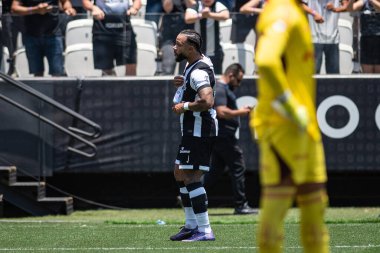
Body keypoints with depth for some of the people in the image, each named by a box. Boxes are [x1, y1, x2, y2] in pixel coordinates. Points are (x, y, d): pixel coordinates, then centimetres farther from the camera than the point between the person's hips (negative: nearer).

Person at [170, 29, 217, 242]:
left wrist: (184, 107, -20)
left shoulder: (198, 72, -21)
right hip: (193, 130, 11)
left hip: (199, 131, -11)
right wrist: (184, 83, 10)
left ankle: (205, 230, -13)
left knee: (191, 178, -12)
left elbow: (207, 101, -35)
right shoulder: (198, 63, 12)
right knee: (180, 174, 18)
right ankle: (191, 225, 24)